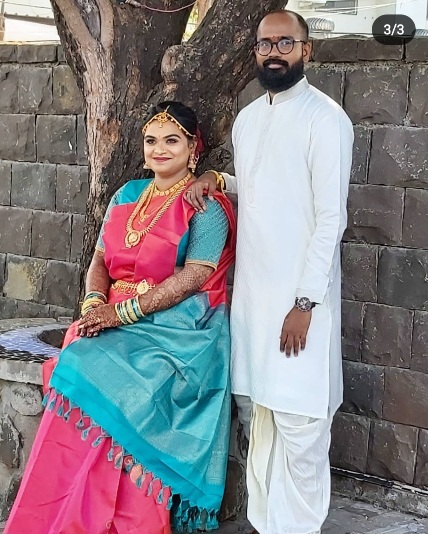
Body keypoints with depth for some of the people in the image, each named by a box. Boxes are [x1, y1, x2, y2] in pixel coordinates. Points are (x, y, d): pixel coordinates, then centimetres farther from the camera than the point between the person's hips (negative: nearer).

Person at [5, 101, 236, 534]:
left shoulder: (206, 206, -2)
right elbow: (100, 259, 16)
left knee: (114, 387, -31)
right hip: (118, 322, 5)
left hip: (180, 329, -5)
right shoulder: (128, 196, 18)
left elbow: (192, 276, -13)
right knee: (77, 368, -25)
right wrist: (94, 302, -6)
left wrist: (124, 311, -18)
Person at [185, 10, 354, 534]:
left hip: (298, 294, -7)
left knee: (297, 422, -3)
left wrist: (305, 303, -17)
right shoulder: (247, 119, 14)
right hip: (251, 289, 7)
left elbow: (330, 216, -13)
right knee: (256, 411, 10)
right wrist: (217, 180, 4)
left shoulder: (325, 118, -9)